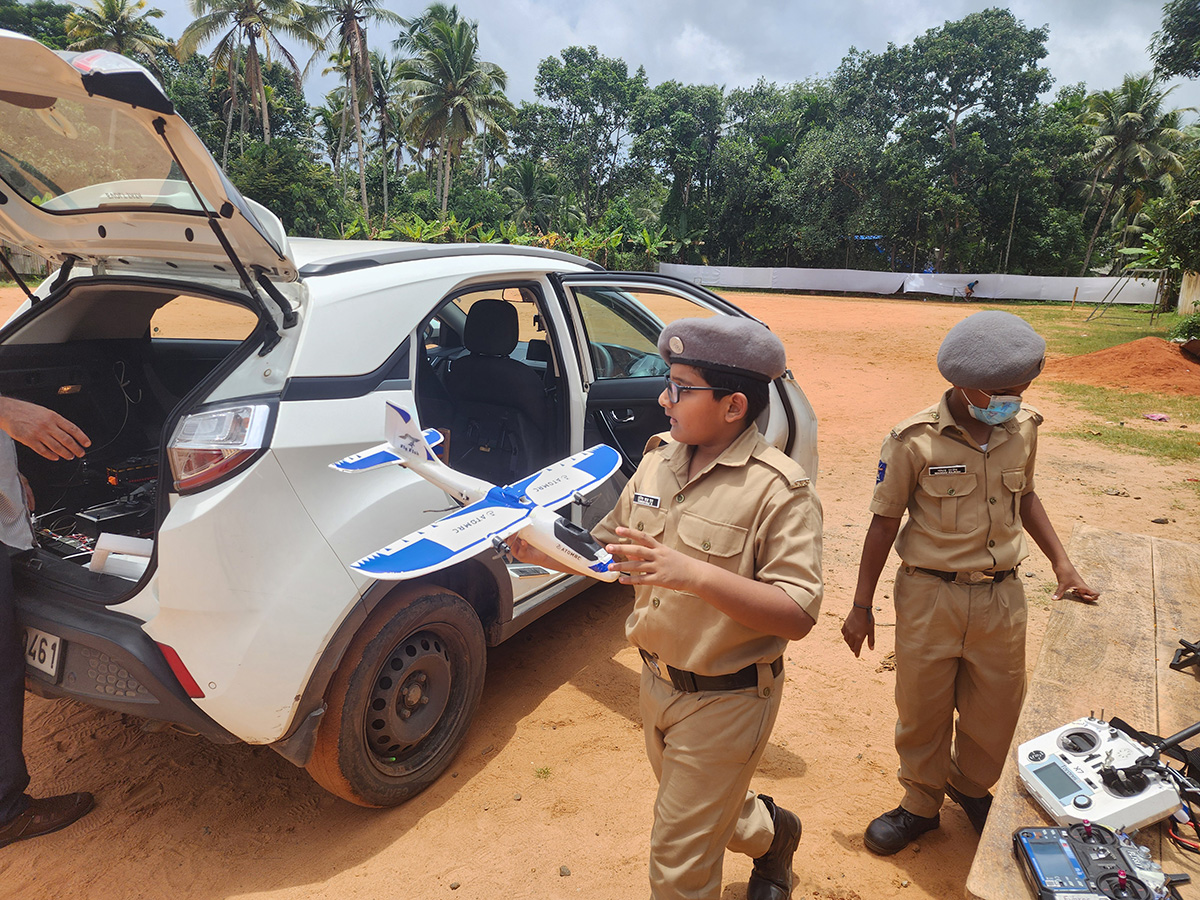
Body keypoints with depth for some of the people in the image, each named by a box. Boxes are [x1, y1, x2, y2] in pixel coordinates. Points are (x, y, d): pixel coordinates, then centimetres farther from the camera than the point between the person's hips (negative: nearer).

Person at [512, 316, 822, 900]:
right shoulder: (659, 458, -2)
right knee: (699, 809, 30)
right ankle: (770, 834, 60)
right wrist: (547, 553, -10)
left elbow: (797, 617, -27)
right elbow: (611, 547, 8)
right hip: (657, 681, 7)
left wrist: (696, 574, -39)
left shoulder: (778, 489, -23)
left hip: (725, 701, -7)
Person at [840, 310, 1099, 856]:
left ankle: (971, 785, 46)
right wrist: (861, 606, -5)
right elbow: (885, 523, -8)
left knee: (997, 708, 16)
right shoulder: (914, 441, -16)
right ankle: (920, 806, 36)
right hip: (930, 597, -4)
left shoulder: (1022, 428, -2)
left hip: (1001, 596, 4)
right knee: (922, 710, 11)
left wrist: (1061, 563, 11)